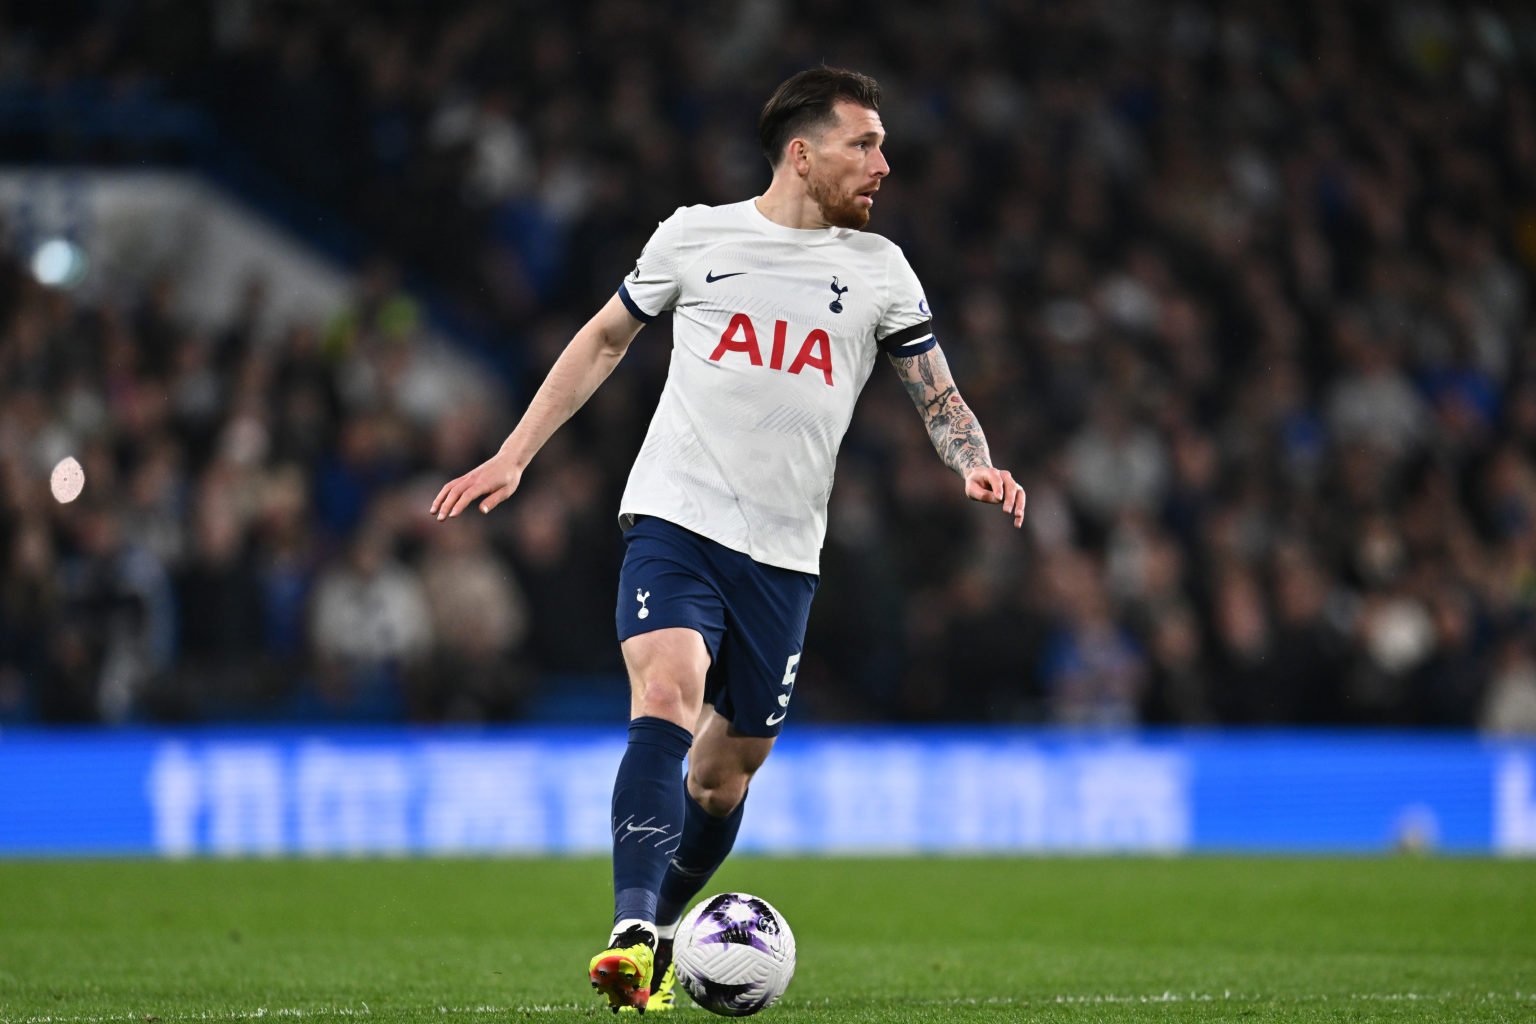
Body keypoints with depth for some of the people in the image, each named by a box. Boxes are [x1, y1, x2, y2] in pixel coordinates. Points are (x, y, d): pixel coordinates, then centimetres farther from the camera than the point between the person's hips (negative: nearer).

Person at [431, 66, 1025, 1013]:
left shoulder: (879, 269, 8)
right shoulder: (695, 236, 5)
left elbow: (939, 395, 11)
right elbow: (604, 339, 17)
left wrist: (976, 467, -11)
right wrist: (513, 456, 13)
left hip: (783, 557, 3)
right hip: (675, 519, -3)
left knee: (726, 773, 8)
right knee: (667, 698, -26)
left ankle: (655, 944, 29)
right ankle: (633, 932, -36)